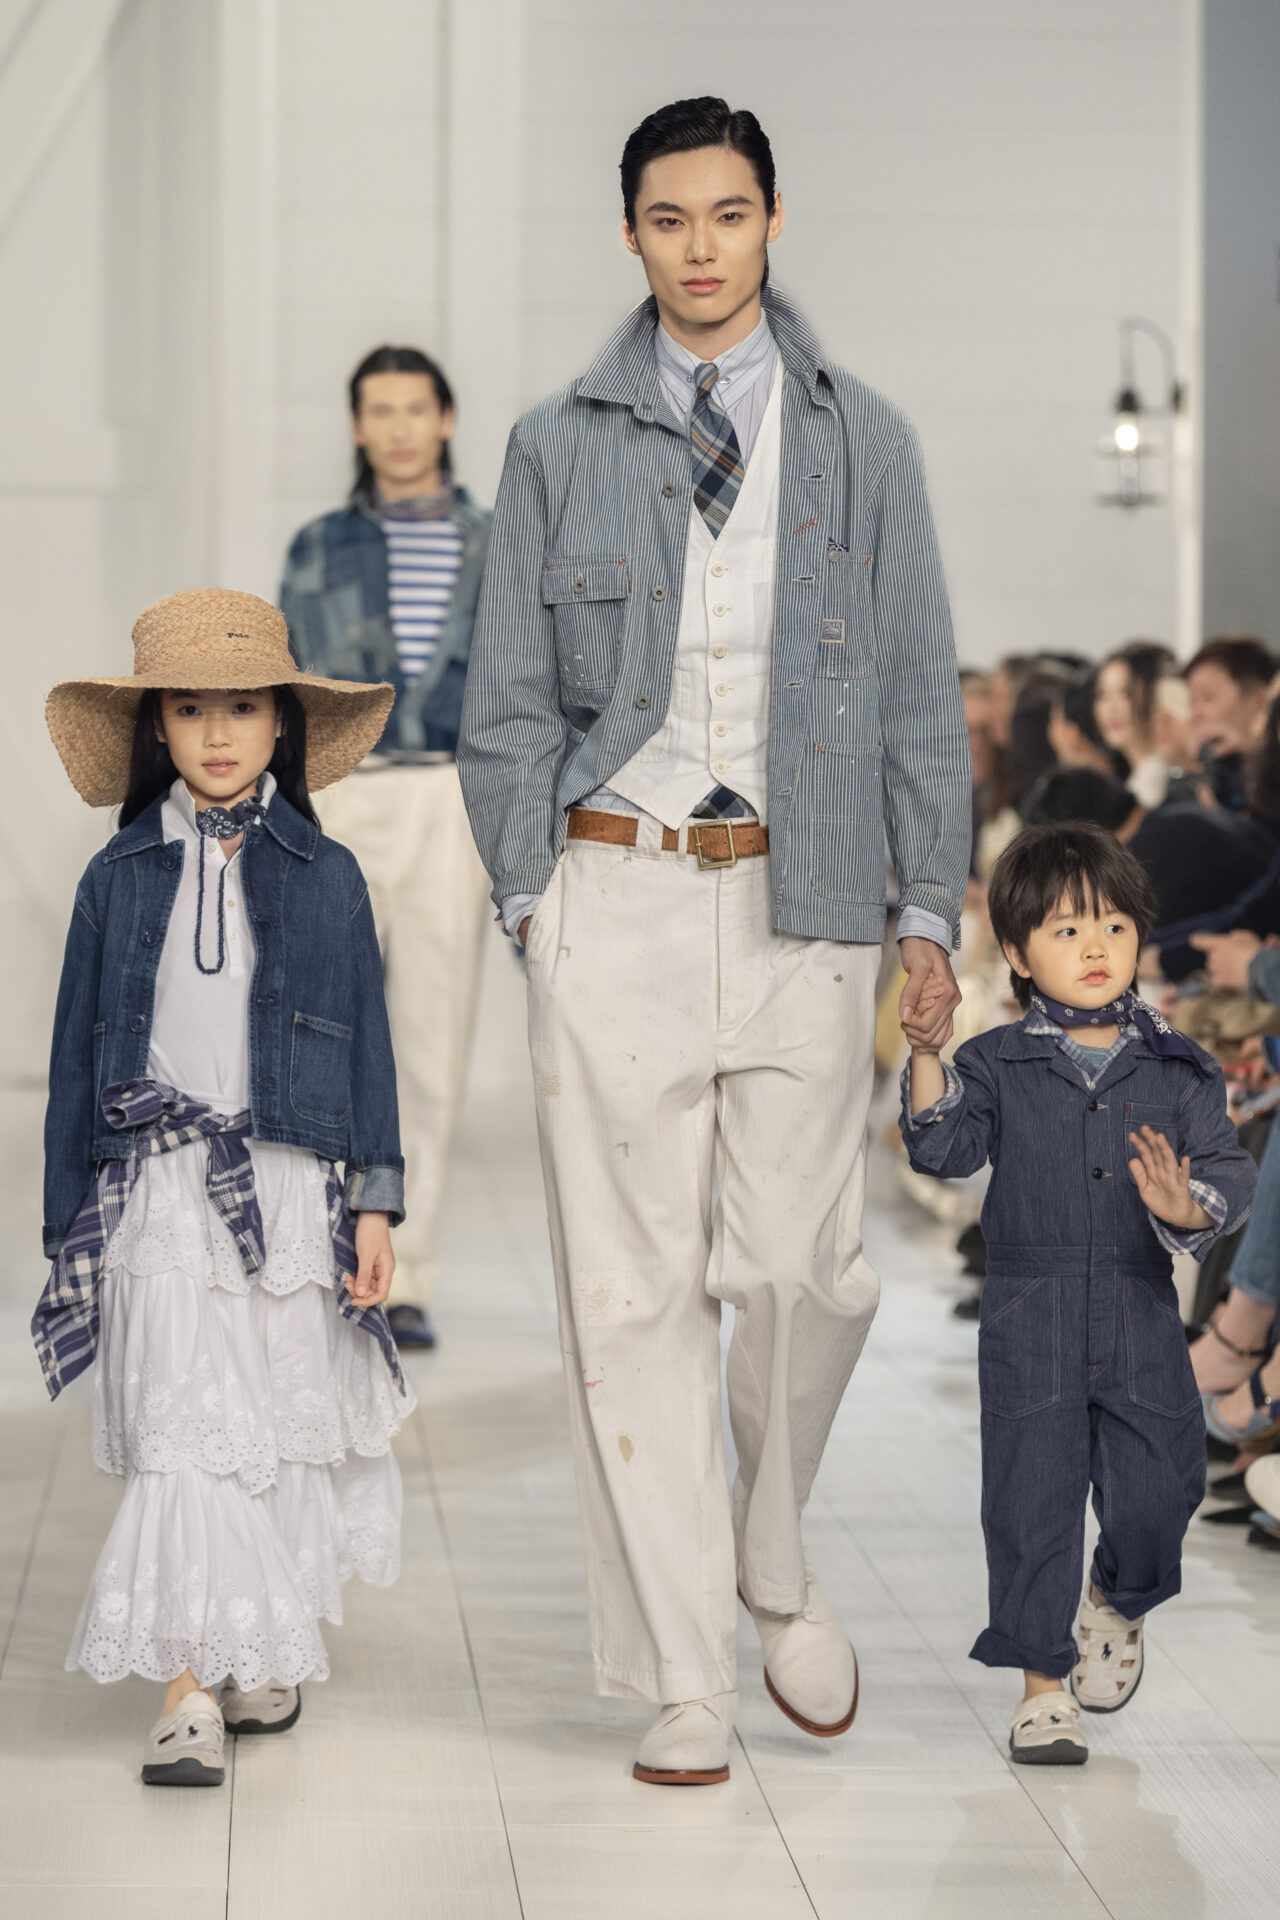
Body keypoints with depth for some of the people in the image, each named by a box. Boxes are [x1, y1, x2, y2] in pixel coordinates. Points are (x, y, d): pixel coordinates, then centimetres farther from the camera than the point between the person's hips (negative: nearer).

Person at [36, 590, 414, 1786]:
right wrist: (67, 1218, 6)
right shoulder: (119, 880, 4)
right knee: (182, 1439, -9)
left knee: (280, 1433, 8)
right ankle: (186, 1694, -10)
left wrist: (375, 1202, 2)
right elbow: (78, 1056, 8)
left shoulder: (325, 878, 4)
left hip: (290, 1190, 1)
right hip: (160, 1194, -1)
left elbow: (367, 1047, 7)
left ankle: (264, 1653, 26)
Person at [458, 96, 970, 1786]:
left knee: (809, 1271, -2)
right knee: (634, 1287, 0)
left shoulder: (863, 441, 9)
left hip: (803, 899, 0)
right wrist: (529, 892, 1)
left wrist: (933, 904, 4)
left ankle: (777, 1570, 27)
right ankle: (684, 1683, 7)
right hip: (617, 892, 0)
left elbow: (919, 690, 9)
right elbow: (508, 697, 9)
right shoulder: (561, 446, 8)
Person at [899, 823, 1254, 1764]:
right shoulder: (998, 1065, 1)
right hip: (1031, 1320, -1)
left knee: (1157, 1492, 2)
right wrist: (926, 1055, -20)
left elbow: (1230, 1168, -2)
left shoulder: (1176, 1070, 3)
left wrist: (1188, 1208, -23)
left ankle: (1117, 1603, 35)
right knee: (1032, 1501, 1)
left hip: (1142, 1315, 1)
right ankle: (1044, 1685, 12)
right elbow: (944, 1149, -8)